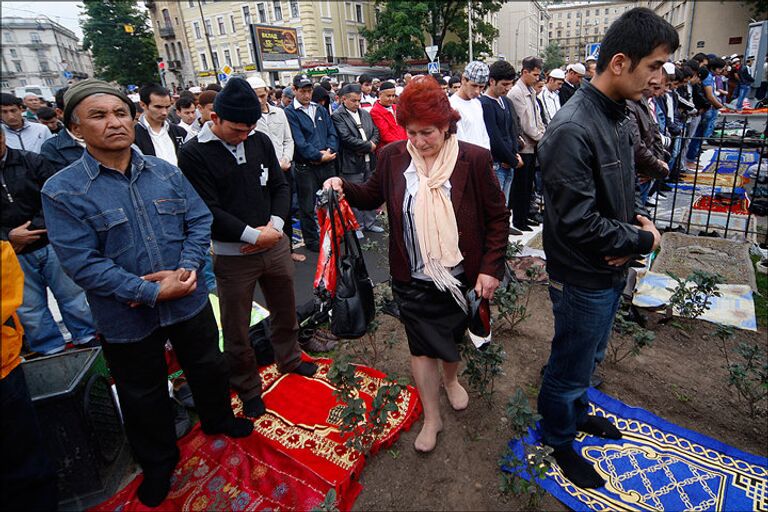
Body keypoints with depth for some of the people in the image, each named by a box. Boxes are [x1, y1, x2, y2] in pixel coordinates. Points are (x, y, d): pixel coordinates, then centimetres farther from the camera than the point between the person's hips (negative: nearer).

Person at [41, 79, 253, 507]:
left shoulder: (165, 172, -2)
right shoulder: (63, 191, -13)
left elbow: (200, 220, -2)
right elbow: (82, 263, -18)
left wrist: (186, 269, -19)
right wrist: (153, 293, -23)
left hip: (191, 302, 3)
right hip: (128, 320, -2)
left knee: (208, 368, 23)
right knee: (144, 396, 19)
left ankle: (218, 419, 53)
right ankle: (159, 462, 46)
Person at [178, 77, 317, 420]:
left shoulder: (260, 141, 2)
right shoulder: (194, 154, -12)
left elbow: (280, 187, 5)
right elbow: (208, 212, -17)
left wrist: (275, 225, -12)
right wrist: (254, 235, -20)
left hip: (275, 245, 5)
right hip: (232, 256, -4)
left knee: (285, 311, 22)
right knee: (236, 331, 9)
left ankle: (289, 360, 47)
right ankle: (248, 389, 31)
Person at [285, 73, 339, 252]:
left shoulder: (321, 110, 13)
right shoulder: (289, 113, -5)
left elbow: (332, 133, 8)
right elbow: (299, 141, -14)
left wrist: (330, 151, -11)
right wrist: (319, 156, -16)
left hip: (327, 164, 5)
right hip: (306, 168, -5)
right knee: (307, 207, 5)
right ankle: (311, 240, 18)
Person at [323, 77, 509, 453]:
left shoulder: (474, 159, -13)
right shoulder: (392, 157, -7)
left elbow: (497, 216, -6)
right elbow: (373, 195, 9)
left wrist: (490, 268, -12)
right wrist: (344, 188, -11)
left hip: (460, 277, 0)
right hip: (412, 280, 1)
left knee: (453, 336, 22)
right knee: (421, 347, 10)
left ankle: (450, 379, 56)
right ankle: (431, 418, 33)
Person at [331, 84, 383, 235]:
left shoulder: (365, 114, 15)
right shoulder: (337, 116, -8)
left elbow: (376, 131, 13)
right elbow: (346, 139, -18)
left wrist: (372, 143, -9)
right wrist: (368, 146, -12)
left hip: (369, 161, 7)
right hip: (352, 163, -7)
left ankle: (369, 222, 26)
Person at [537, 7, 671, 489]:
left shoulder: (619, 115, 3)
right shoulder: (571, 131, -26)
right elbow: (578, 223, -27)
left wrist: (641, 217, -5)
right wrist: (644, 241, -13)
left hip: (612, 269, 8)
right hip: (583, 278, -8)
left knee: (589, 357, 27)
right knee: (570, 366, 13)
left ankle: (577, 411, 52)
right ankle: (559, 438, 38)